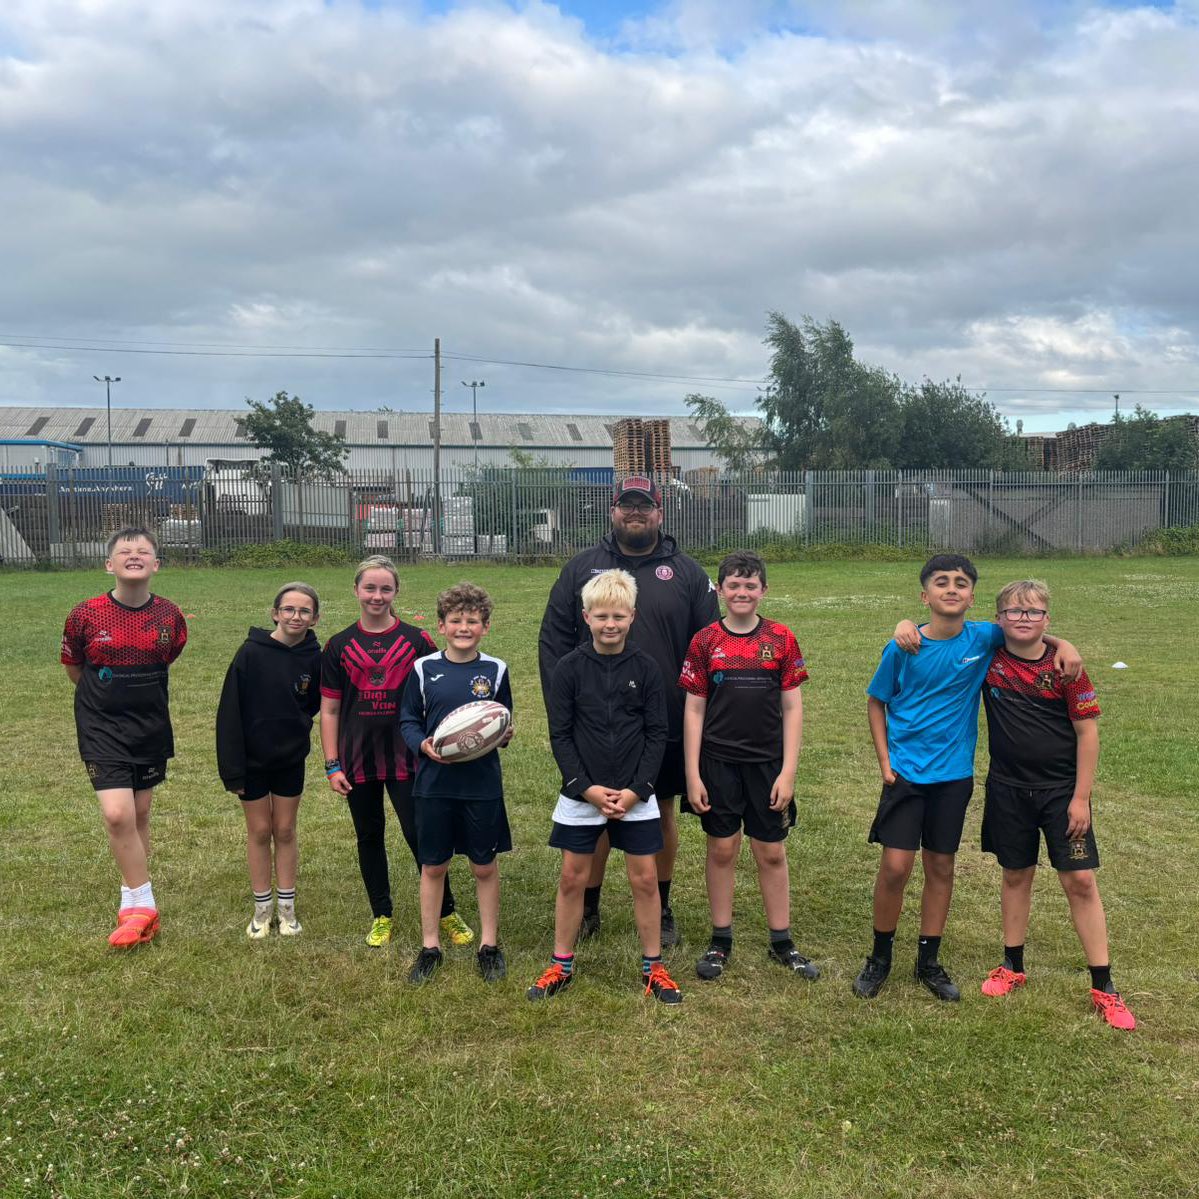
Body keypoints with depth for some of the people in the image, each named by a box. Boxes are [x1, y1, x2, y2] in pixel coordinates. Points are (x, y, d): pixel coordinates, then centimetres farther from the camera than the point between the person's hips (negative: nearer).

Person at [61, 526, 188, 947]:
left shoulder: (170, 617, -6)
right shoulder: (85, 615, -12)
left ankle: (133, 901, 28)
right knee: (117, 814, -15)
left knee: (140, 814, 12)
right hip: (102, 727, -2)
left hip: (151, 726, 3)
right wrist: (107, 696, 11)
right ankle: (142, 904, 0)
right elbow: (73, 668, 5)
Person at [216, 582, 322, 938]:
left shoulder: (314, 658, -9)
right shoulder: (251, 652, -16)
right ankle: (262, 910, 22)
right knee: (259, 831, 9)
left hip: (291, 759, 2)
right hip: (253, 759, -2)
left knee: (285, 831, 11)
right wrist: (231, 768, -14)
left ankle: (287, 909, 22)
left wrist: (299, 726, -7)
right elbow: (230, 711, -14)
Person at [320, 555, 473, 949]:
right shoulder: (339, 646, 4)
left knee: (420, 835, -3)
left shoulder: (417, 640, -1)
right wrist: (332, 765, 1)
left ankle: (447, 913, 12)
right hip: (358, 759, 2)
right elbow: (329, 710, 6)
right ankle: (381, 916, 26)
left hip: (406, 757, -2)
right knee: (369, 837, 12)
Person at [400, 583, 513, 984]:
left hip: (483, 783, 0)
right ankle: (429, 947, 24)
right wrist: (423, 745, -16)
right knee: (432, 866, 10)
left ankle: (489, 945, 25)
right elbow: (407, 721, 3)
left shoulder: (496, 670, -1)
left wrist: (504, 735, -14)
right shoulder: (423, 669, -2)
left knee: (485, 866, 10)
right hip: (434, 783, 0)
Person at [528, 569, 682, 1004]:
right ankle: (561, 965, 22)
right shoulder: (570, 668, -4)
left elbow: (657, 734, -1)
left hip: (635, 795, 0)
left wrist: (637, 790, -10)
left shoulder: (646, 668, -3)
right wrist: (586, 788, -12)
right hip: (580, 793, 0)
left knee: (645, 879, 4)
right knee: (572, 878, 7)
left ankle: (653, 968, 19)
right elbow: (560, 735, -3)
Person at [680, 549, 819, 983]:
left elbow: (792, 707, 0)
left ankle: (782, 943, 21)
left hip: (768, 763, 0)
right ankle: (720, 941, 21)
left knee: (772, 853, 8)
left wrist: (788, 771, -5)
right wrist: (692, 775, -4)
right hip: (718, 763, 0)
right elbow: (694, 710, 0)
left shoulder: (781, 639, -2)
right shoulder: (704, 642, -2)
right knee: (721, 850, 8)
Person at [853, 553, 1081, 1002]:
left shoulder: (983, 639, -6)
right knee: (895, 866, -6)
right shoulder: (903, 648, -10)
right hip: (906, 772, -2)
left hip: (954, 774, 2)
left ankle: (929, 961, 25)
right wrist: (885, 760, -4)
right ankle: (880, 956, 15)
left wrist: (1062, 644, -9)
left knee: (941, 867, 10)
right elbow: (876, 702, 2)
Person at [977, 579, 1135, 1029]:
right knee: (1016, 875, 14)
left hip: (1061, 789, -2)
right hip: (1008, 789, 2)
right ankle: (1013, 966, 30)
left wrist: (1081, 797, -9)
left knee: (1080, 880, -1)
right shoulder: (988, 657, -5)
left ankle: (1103, 987, 9)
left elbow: (1087, 732, -7)